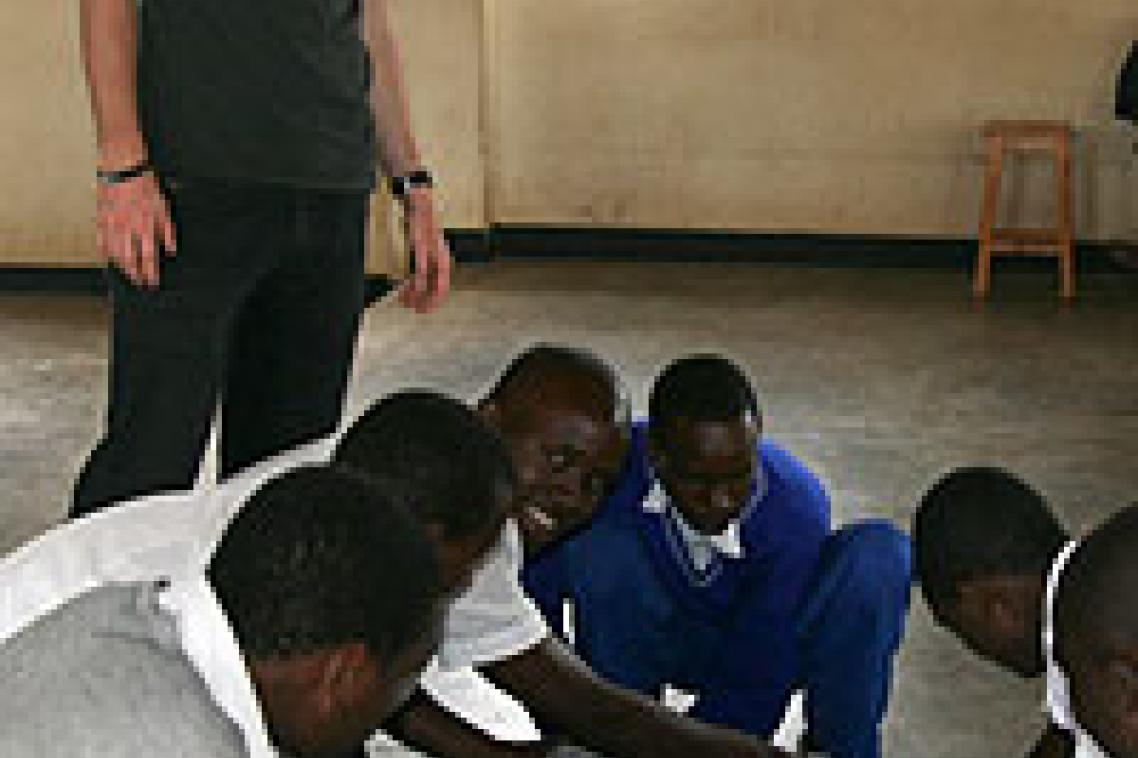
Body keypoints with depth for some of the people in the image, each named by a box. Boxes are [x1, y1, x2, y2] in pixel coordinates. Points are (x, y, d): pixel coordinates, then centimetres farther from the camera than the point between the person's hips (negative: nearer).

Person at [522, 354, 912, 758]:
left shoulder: (798, 508, -30)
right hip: (640, 645, 1)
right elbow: (537, 599, -17)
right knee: (594, 546, -31)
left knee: (881, 554, -26)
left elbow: (756, 686, -26)